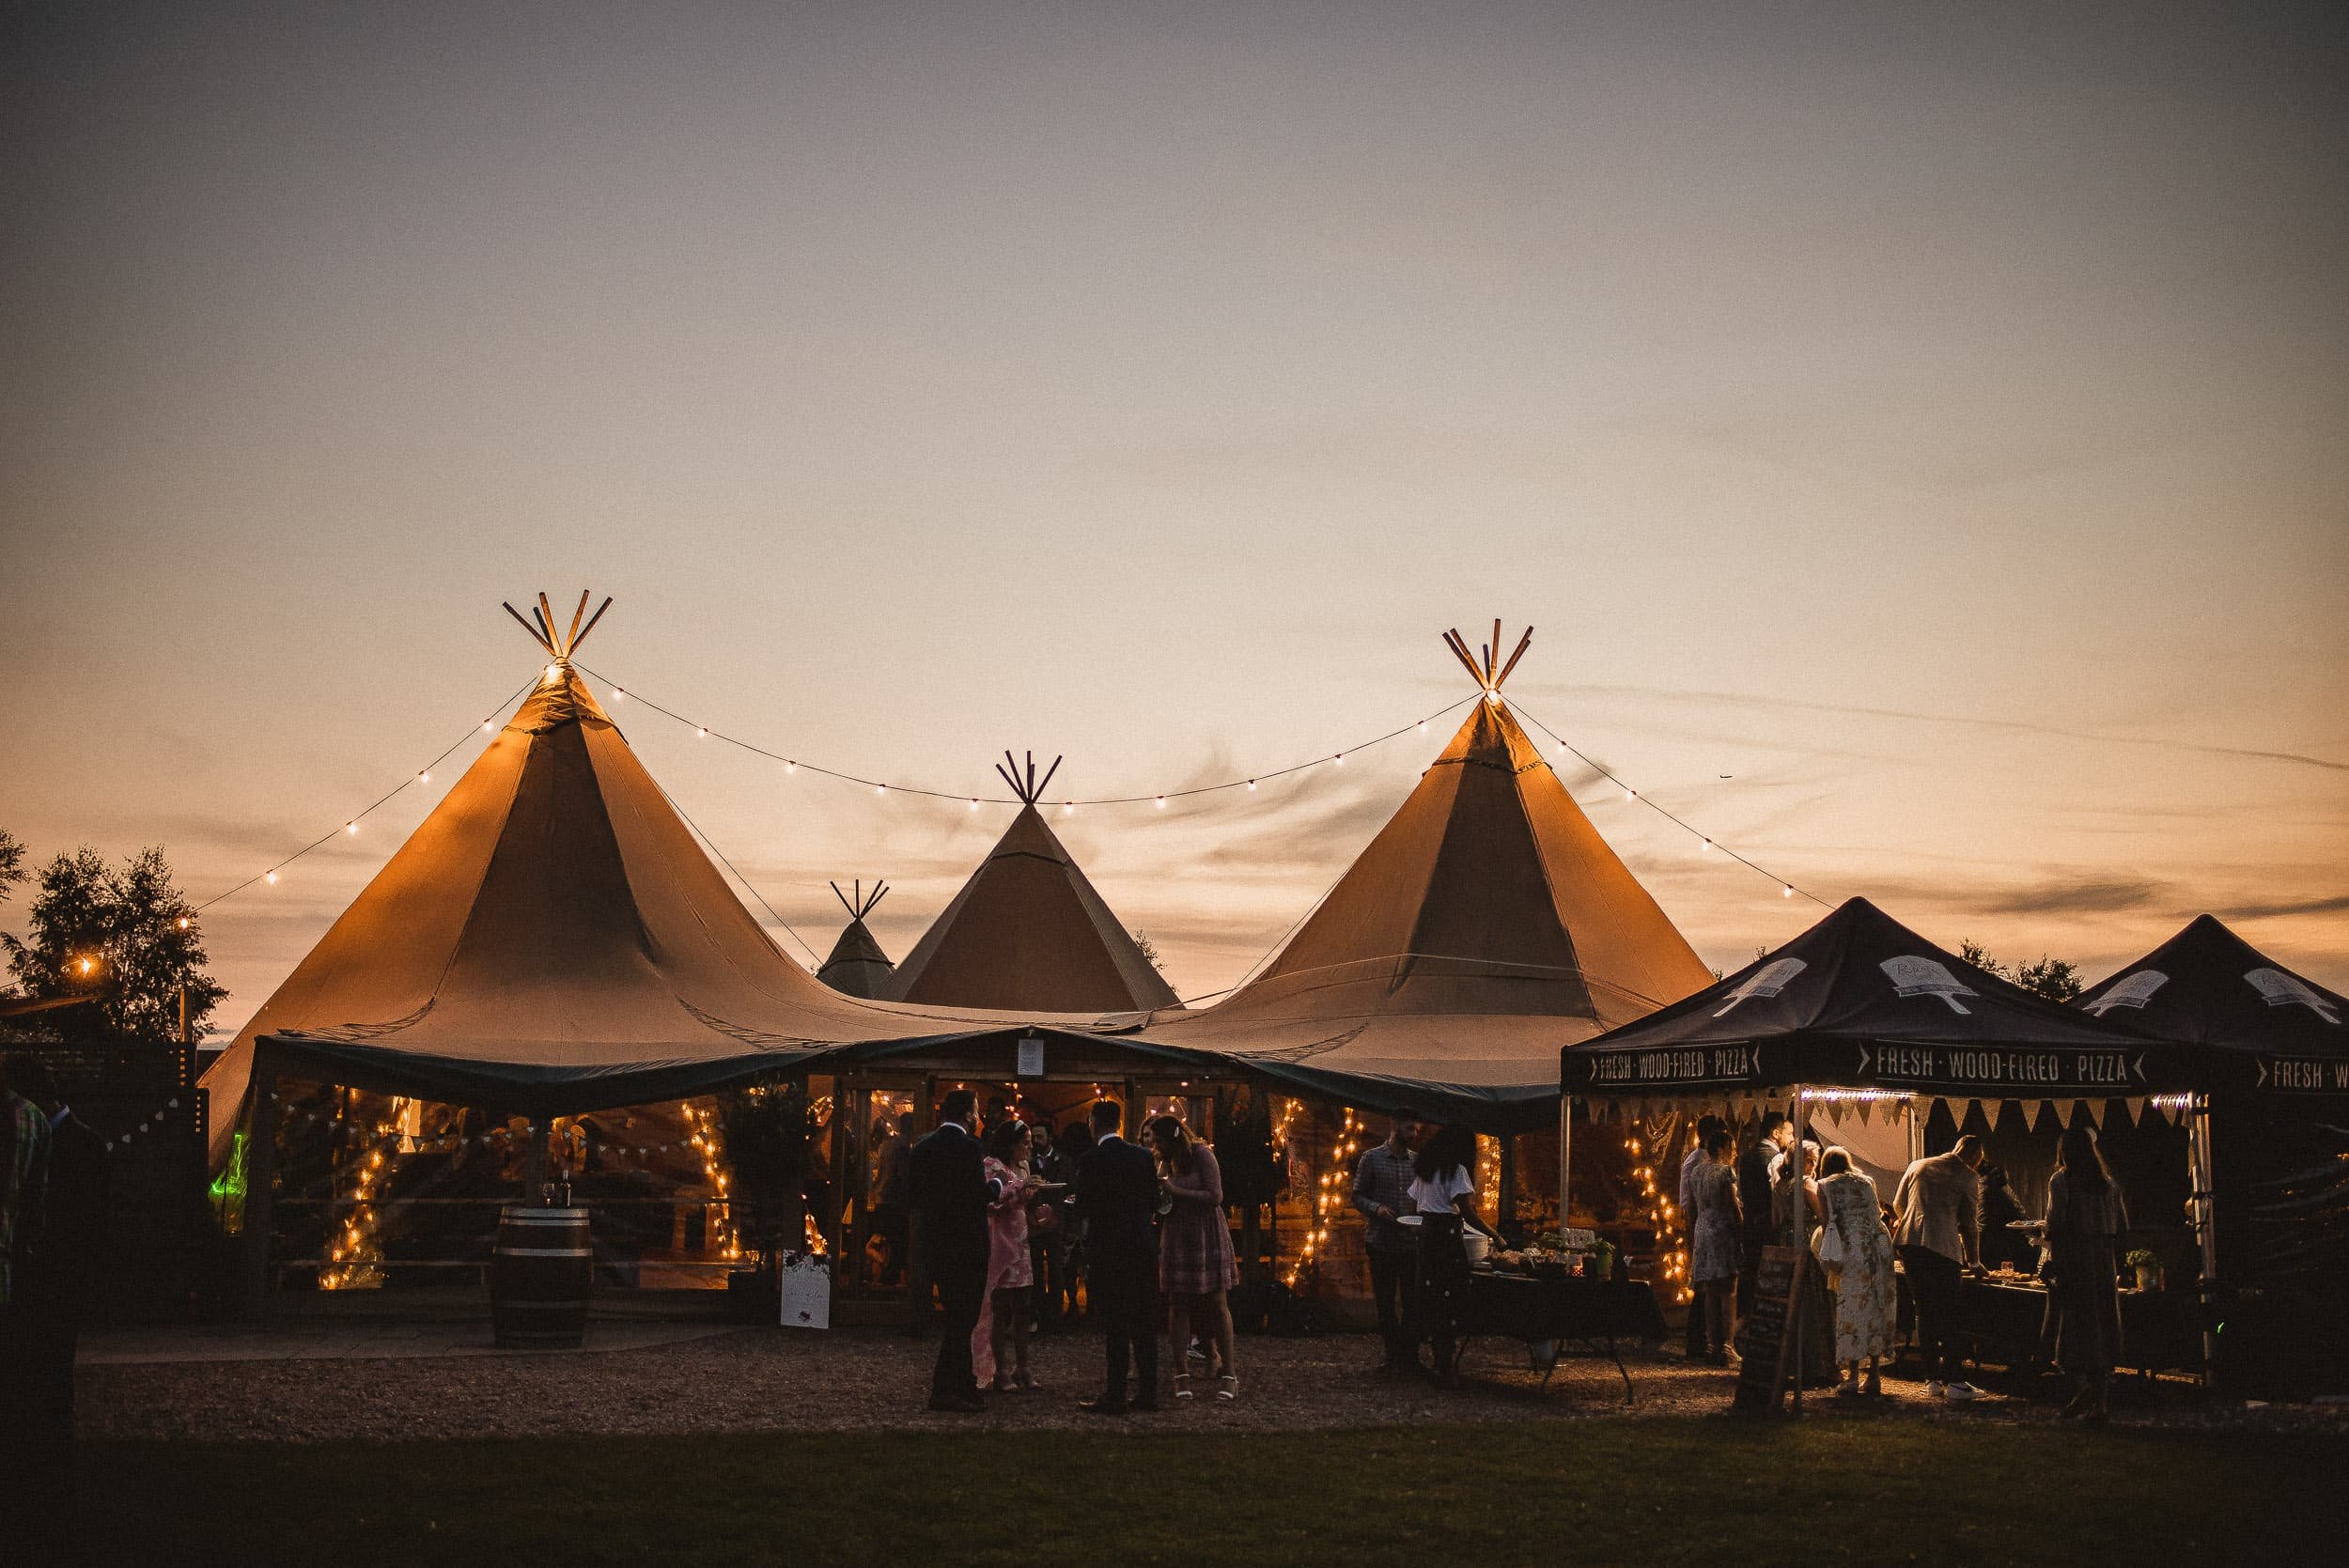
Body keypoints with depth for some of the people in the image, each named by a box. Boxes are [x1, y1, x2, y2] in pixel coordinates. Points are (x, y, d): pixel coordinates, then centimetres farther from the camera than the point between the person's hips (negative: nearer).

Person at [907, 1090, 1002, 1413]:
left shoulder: (921, 1148, 7)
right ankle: (944, 1390, -3)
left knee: (957, 1317, 16)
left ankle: (963, 1386, 19)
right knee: (962, 1318, -1)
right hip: (965, 1246, -7)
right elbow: (980, 1195, -16)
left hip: (934, 1244, 7)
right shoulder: (969, 1148, -14)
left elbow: (913, 1195, 9)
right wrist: (996, 1184, 3)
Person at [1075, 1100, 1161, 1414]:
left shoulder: (1094, 1158, -12)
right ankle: (1147, 1392, 15)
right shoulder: (1143, 1155, 5)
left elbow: (1084, 1207, -11)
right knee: (1143, 1322, 11)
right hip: (1143, 1246, 5)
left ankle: (1115, 1396, -2)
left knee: (1115, 1326, -3)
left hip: (1109, 1249, -5)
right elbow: (1154, 1202, 9)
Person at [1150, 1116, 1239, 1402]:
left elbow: (1215, 1196, -16)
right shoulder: (1166, 1163, 11)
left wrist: (1175, 1191, -18)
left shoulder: (1202, 1155, -8)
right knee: (1178, 1304, 0)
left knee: (1216, 1303, -3)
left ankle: (1228, 1371, 3)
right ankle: (1181, 1372, 2)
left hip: (1207, 1236, -5)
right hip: (1177, 1237, 5)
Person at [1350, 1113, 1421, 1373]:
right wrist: (1376, 1208, -18)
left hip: (1411, 1242, 3)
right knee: (1385, 1303, 3)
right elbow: (1358, 1196, 0)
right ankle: (1394, 1357, 10)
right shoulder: (1372, 1158, 0)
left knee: (1412, 1301, 2)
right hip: (1381, 1241, -3)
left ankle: (1410, 1357, 10)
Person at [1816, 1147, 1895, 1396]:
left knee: (1851, 1306, -2)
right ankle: (1874, 1377, 8)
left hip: (1851, 1247, -4)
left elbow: (1826, 1223, 3)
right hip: (1879, 1243, 4)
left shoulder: (1825, 1186, 9)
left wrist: (1829, 1260, 7)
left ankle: (1853, 1377, -6)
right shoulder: (1867, 1182, 21)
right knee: (1878, 1305, 7)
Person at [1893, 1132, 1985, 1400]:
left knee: (1924, 1312, 10)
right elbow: (1970, 1224, 9)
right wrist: (1974, 1262, 22)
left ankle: (1933, 1379, 11)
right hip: (1943, 1246, -4)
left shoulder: (1917, 1165, 17)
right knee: (1947, 1315, 1)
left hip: (1908, 1242, 4)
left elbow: (1898, 1203, 24)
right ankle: (1953, 1380, -3)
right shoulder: (1968, 1178, 5)